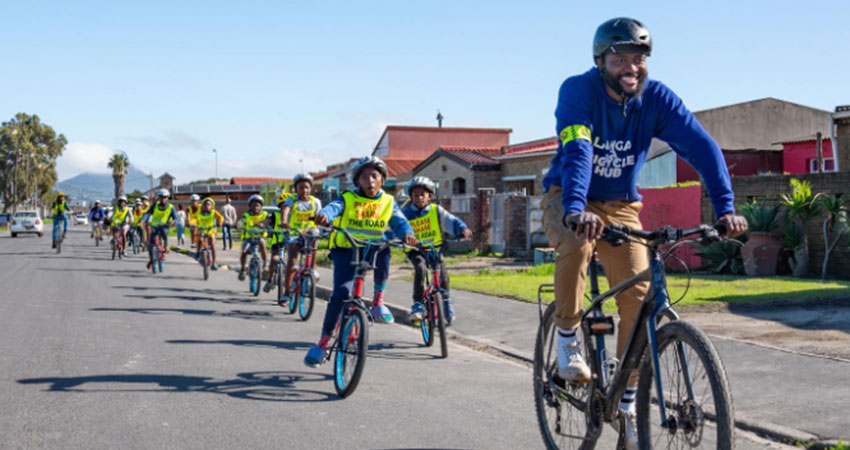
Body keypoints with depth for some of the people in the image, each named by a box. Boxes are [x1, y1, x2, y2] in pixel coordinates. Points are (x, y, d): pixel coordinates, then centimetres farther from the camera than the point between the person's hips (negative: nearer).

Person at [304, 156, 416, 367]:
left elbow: (399, 221, -6)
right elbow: (333, 208, -21)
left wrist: (407, 233, -29)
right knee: (341, 292, -20)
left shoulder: (388, 202, 6)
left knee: (383, 249, -34)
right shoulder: (347, 199, -2)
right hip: (345, 250, -1)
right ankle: (324, 342, -5)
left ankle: (378, 300, -14)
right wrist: (323, 215, -45)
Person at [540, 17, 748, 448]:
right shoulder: (578, 90, -23)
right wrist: (576, 210, -55)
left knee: (638, 296, -9)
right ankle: (567, 340, -14)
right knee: (577, 243, -37)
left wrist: (725, 207, -37)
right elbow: (577, 149, -38)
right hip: (568, 198, -3)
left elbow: (702, 147, -23)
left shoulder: (656, 98, -15)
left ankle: (626, 405, 6)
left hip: (621, 205, 3)